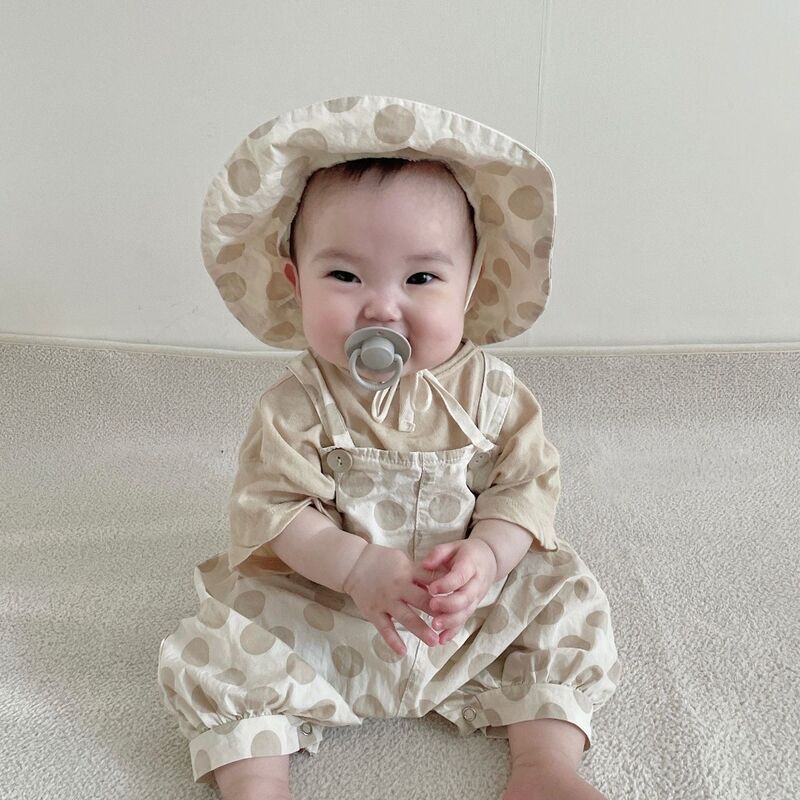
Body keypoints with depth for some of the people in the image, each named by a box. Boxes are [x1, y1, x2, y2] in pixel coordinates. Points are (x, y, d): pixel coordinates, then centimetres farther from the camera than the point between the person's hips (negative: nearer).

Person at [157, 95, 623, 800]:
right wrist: (356, 566, -32)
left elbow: (527, 485, -7)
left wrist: (485, 556, -26)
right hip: (326, 624, -1)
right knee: (207, 653, -16)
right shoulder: (295, 406, -13)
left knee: (570, 600, -9)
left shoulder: (489, 390, -8)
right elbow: (273, 510, -16)